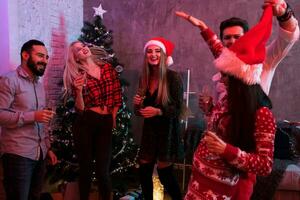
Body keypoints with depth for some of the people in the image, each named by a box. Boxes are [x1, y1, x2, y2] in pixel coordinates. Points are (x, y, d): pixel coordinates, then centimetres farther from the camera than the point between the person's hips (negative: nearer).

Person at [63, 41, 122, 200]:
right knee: (85, 167, 9)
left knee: (103, 169, 4)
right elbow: (80, 108, -6)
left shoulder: (108, 68, 6)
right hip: (85, 123, -1)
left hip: (106, 122, 2)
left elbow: (117, 96, 11)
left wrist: (112, 118, 10)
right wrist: (79, 90, -22)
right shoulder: (77, 76, 0)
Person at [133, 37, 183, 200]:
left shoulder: (173, 77, -13)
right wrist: (137, 104, -9)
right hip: (149, 130, 6)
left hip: (167, 131, -5)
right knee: (144, 172, 10)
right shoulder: (144, 78, 4)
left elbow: (178, 108, -15)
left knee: (165, 175, 2)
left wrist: (158, 111, -28)